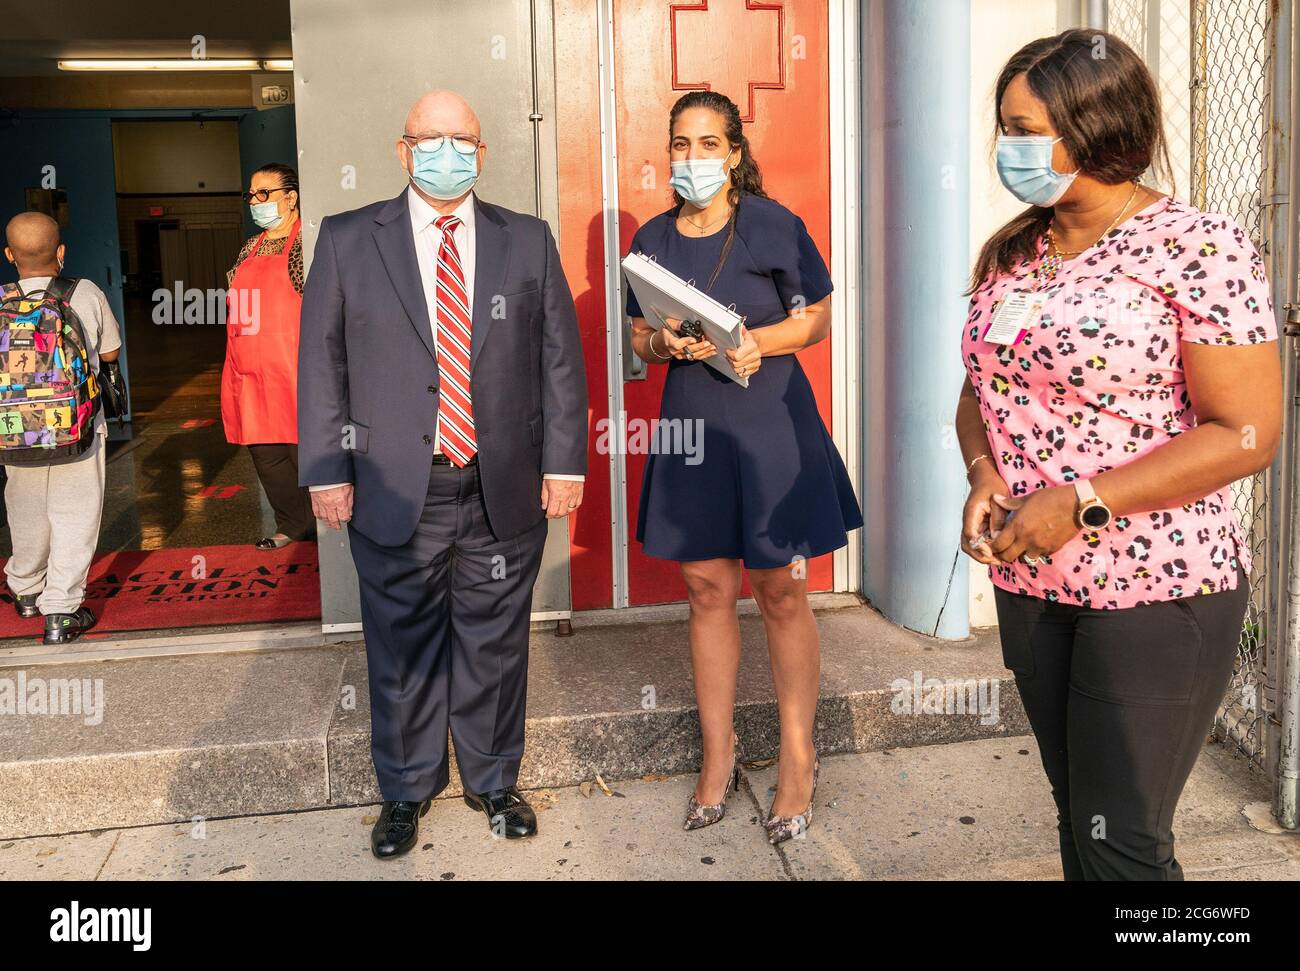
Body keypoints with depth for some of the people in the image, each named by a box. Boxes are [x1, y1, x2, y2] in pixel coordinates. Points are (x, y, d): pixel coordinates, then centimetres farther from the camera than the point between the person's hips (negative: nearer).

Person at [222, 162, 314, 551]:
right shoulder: (251, 248, 17)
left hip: (292, 373, -8)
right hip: (252, 374, 8)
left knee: (305, 450, -2)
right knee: (265, 452, 11)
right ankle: (292, 525, 23)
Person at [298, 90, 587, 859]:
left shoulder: (529, 241, 7)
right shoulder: (348, 240, 4)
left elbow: (561, 358, 6)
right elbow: (322, 362, 3)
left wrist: (564, 462, 0)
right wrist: (327, 471, -3)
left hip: (505, 492, 1)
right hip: (395, 493, -1)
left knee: (495, 644, 11)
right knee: (402, 650, 9)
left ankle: (495, 782, 31)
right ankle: (407, 791, 29)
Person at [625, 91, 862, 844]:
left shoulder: (772, 225, -5)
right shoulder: (653, 240, 6)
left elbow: (817, 318, -1)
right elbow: (641, 336, 12)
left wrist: (758, 341, -19)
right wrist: (666, 342, -10)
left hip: (769, 424, -3)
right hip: (690, 423, 4)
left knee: (782, 593, 2)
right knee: (707, 590, 8)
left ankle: (799, 761, 17)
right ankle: (719, 757, 22)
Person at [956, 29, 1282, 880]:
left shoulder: (1198, 248, -12)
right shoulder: (1011, 252, 8)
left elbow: (1248, 432, -15)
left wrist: (1082, 504, -21)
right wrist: (983, 471, -6)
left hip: (1156, 592, -6)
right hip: (1030, 585, 6)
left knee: (1122, 842, 0)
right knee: (1079, 819, 18)